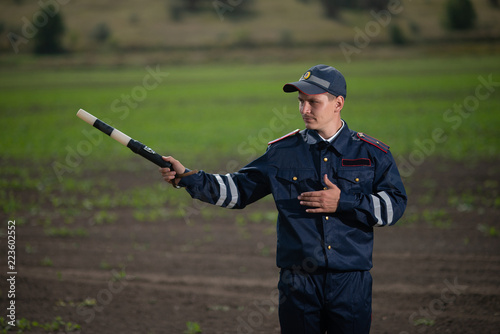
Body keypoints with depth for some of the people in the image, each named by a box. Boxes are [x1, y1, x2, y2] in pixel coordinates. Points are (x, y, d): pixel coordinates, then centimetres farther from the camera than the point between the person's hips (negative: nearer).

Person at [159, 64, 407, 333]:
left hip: (352, 282, -1)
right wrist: (186, 177, -3)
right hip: (298, 282, 1)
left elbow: (394, 205, -2)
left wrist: (343, 202, -13)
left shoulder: (372, 153, 3)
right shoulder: (283, 152, 7)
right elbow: (237, 189, 7)